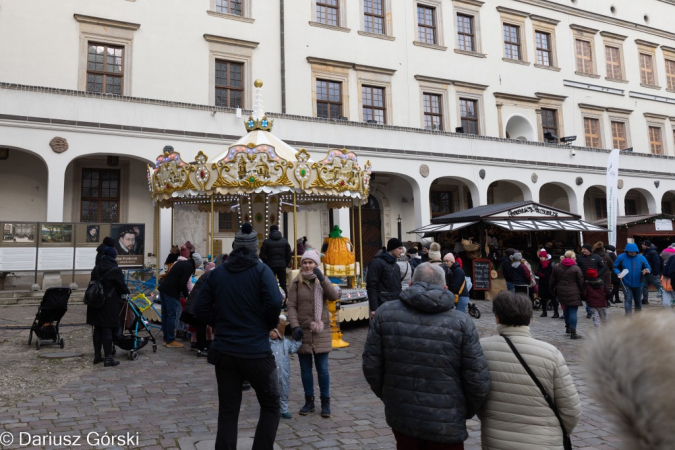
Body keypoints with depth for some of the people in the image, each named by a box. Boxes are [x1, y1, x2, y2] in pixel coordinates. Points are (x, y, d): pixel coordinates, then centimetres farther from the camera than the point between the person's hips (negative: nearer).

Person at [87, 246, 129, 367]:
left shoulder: (96, 269, 10)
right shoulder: (115, 270, -14)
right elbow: (122, 286, -9)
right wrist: (126, 294, 11)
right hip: (109, 305, -7)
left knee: (97, 329, 14)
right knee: (108, 330, -4)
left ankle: (97, 356, 23)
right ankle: (108, 358, -1)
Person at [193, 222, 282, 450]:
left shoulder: (216, 273, 5)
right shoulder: (261, 270, -7)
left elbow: (201, 308, 5)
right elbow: (274, 304, -19)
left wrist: (221, 324, 13)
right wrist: (268, 325, -1)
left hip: (224, 352, 4)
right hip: (256, 352, -4)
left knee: (227, 412, 13)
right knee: (270, 406, 14)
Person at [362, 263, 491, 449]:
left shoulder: (386, 313, -5)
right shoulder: (461, 322, -9)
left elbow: (371, 365, -3)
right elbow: (477, 379, -9)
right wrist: (467, 411, 10)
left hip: (400, 416, 2)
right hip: (446, 424, -2)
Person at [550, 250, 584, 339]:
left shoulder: (556, 268, 5)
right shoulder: (576, 268, -8)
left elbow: (552, 281, 9)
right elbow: (581, 282, -6)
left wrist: (553, 291, 19)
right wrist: (582, 291, 7)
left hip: (561, 292, 5)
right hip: (573, 293, -5)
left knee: (566, 309, 23)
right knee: (573, 311, -3)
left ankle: (567, 327, 33)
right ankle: (573, 333, -3)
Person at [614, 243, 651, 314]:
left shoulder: (641, 258, -3)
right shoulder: (621, 257, -6)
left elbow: (648, 267, 4)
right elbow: (615, 267, 2)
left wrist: (646, 270, -19)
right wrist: (618, 273, -17)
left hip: (637, 284, 3)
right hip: (626, 284, -3)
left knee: (638, 301, 17)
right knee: (628, 300, -11)